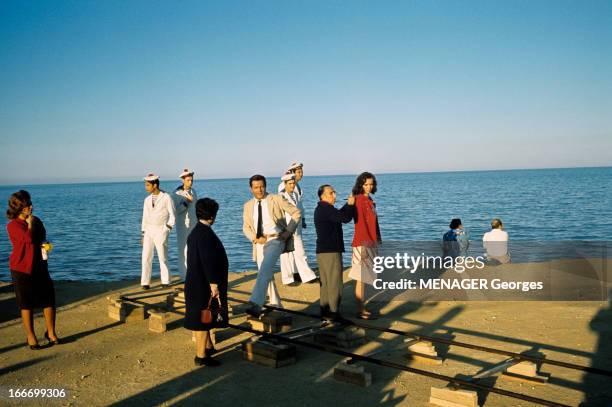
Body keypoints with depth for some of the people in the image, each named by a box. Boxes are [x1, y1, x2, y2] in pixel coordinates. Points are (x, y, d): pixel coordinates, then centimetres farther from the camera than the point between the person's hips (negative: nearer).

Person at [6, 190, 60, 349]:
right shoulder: (13, 225, -11)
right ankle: (31, 337, 16)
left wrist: (46, 246, 1)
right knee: (27, 304, 4)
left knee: (49, 300, 3)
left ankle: (51, 333, 19)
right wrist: (30, 223, -12)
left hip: (40, 267, 5)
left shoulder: (36, 221, 8)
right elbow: (29, 238, -27)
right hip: (22, 269, -5)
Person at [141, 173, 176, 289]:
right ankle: (145, 282, 1)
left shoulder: (166, 197, -5)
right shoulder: (147, 199, 10)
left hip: (161, 230, -4)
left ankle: (165, 281, 15)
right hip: (148, 230, 4)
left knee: (163, 257, 1)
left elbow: (172, 215, -4)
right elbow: (145, 217, 14)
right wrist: (143, 234, 11)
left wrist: (168, 229, -14)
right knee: (146, 257, -3)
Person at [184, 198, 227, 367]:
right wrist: (213, 284, -21)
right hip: (204, 284, -10)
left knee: (204, 318, 21)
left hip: (196, 283, 10)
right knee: (203, 319, -1)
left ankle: (208, 347, 35)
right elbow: (208, 261, -24)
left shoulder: (195, 232, 10)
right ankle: (201, 356, 8)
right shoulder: (205, 234, -21)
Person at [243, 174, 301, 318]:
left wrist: (289, 231, -6)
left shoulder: (276, 199, 1)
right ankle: (276, 305, 25)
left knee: (264, 271, -25)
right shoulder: (248, 205, 13)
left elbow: (296, 213, 3)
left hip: (275, 240, -6)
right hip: (259, 243, 6)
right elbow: (246, 227, 13)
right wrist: (255, 238, -6)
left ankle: (256, 305, -33)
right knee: (267, 275, 11)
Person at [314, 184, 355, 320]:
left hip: (323, 251, 10)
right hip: (331, 251, -10)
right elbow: (345, 218, -23)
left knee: (325, 282, 14)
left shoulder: (321, 209, 17)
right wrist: (351, 205, -7)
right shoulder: (326, 209, -15)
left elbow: (339, 214, 21)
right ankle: (334, 313, -3)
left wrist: (348, 204, 9)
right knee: (334, 283, -6)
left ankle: (325, 310, 20)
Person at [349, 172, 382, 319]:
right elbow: (360, 223, -18)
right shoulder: (359, 199, -12)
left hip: (371, 243, 9)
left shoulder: (369, 200, 15)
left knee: (364, 277, 13)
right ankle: (360, 311, 2)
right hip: (363, 244, -9)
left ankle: (362, 308, 21)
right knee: (361, 278, -4)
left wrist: (378, 240, 16)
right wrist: (363, 245, -22)